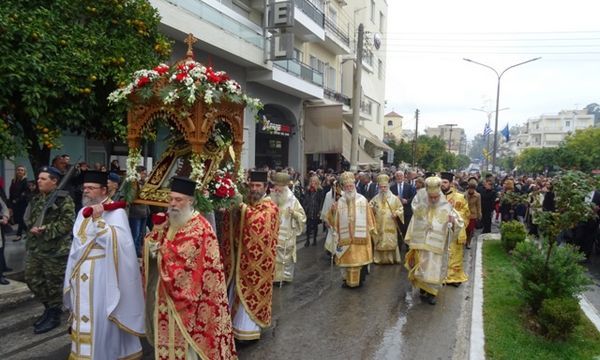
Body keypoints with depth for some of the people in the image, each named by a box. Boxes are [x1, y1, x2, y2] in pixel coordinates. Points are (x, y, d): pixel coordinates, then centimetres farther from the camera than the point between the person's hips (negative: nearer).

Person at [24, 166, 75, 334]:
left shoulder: (64, 199, -12)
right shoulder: (37, 199, 12)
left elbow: (67, 223, -19)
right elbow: (28, 219, 17)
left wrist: (46, 230, -23)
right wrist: (32, 228, -4)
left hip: (55, 249, -8)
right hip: (35, 247, 8)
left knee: (54, 283, 3)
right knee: (32, 279, 15)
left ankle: (54, 316, 20)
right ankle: (49, 308, 33)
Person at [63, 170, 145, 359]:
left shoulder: (115, 212, -12)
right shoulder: (83, 212, 12)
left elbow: (117, 241, -26)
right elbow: (77, 244, 18)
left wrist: (98, 219, -29)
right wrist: (73, 272, 17)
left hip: (101, 275, -7)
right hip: (81, 274, 8)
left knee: (100, 319, -1)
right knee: (84, 317, 16)